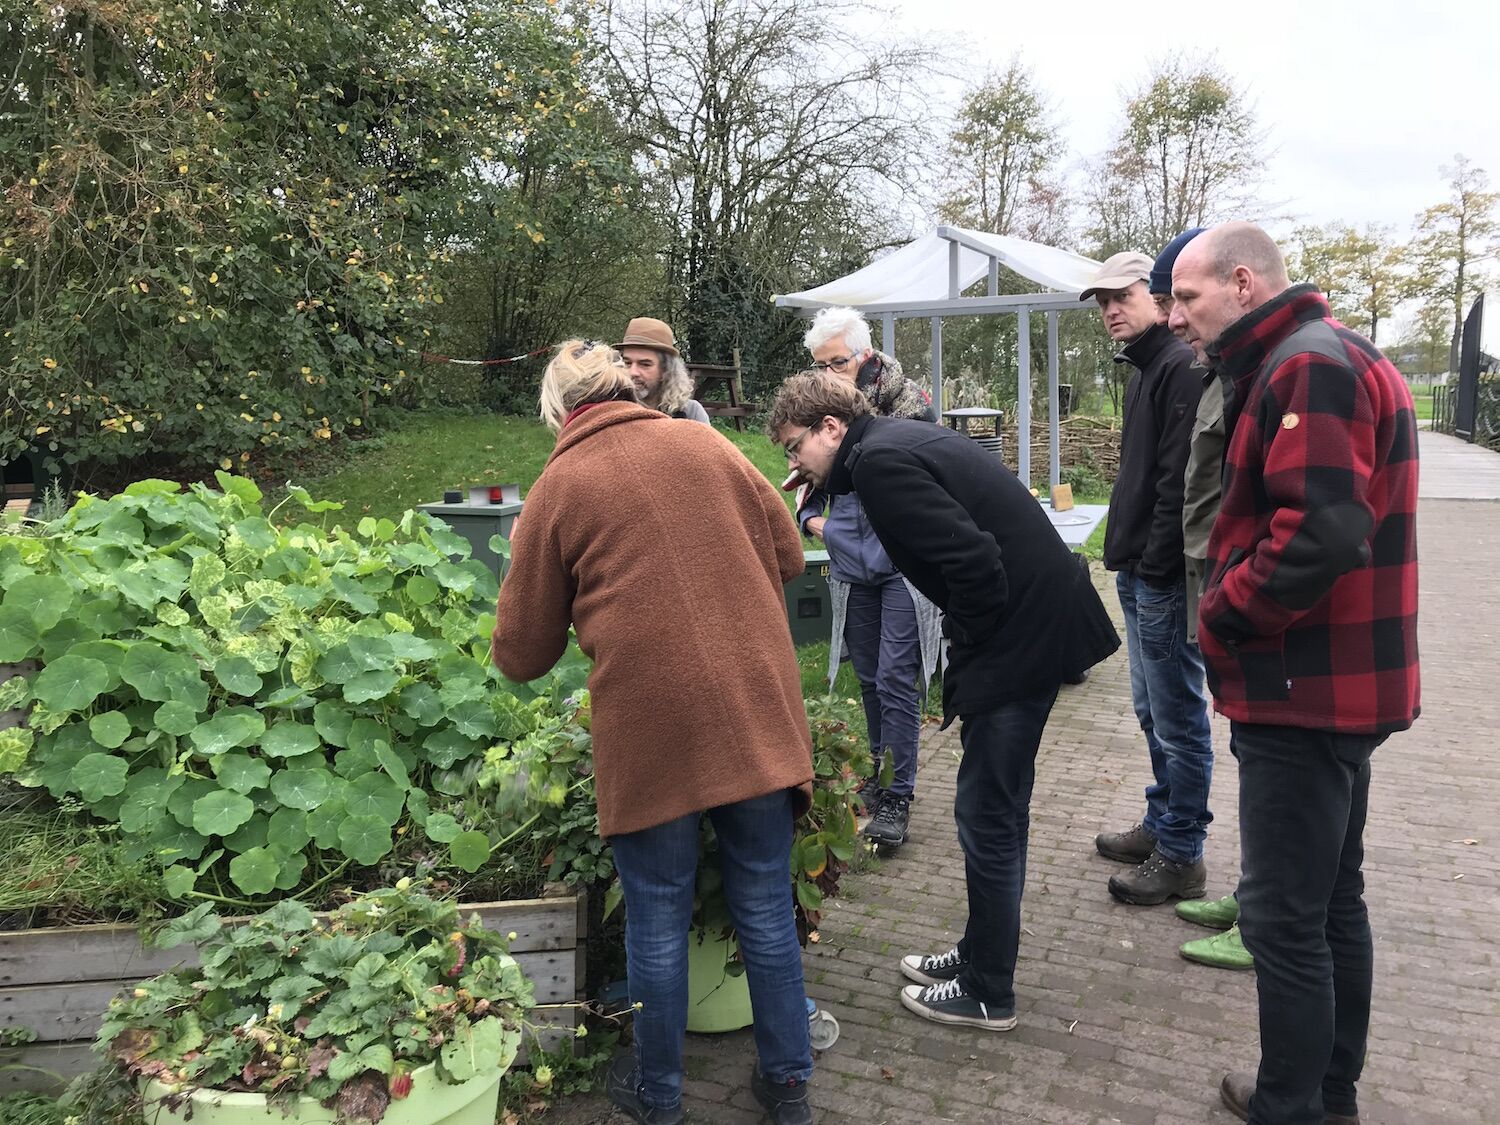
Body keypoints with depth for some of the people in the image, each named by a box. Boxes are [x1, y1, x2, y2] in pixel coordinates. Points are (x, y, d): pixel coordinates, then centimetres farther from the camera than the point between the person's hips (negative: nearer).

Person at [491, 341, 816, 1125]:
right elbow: (787, 556, 17)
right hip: (758, 710, 3)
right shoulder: (707, 444, 8)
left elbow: (522, 655, 8)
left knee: (658, 920, 14)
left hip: (651, 723, -3)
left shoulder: (560, 487, 2)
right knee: (766, 906, 16)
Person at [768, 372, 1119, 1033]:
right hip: (1041, 622, 10)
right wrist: (967, 654, 14)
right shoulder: (901, 440, 15)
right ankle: (982, 956, 35)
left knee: (987, 814, 2)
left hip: (1022, 634, -10)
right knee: (997, 807, 19)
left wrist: (966, 648, -10)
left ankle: (988, 995, 17)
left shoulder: (878, 462, -16)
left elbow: (974, 560, -25)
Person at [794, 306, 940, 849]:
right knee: (869, 678, 16)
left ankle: (897, 796, 5)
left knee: (896, 680, -5)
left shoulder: (910, 403, -9)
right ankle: (882, 773, 33)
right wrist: (811, 519, 2)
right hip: (851, 568, 5)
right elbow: (809, 482, 18)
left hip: (903, 564, -5)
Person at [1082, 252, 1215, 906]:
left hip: (1164, 578, -10)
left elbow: (1178, 483, -21)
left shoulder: (1182, 368, -14)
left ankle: (1180, 857, 10)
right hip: (1138, 573, 10)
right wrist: (1126, 557, 17)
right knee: (1152, 710, 18)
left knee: (1177, 717, -1)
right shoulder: (1145, 371, 18)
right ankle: (1161, 825, 31)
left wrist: (1155, 568, -20)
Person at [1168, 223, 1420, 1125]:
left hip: (1306, 691, -11)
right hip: (1337, 685, 11)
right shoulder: (1321, 359, 17)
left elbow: (1322, 534, -28)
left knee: (1283, 916, -1)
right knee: (1333, 898, 19)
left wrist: (1222, 616, -15)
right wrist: (1233, 605, 8)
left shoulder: (1309, 367, -17)